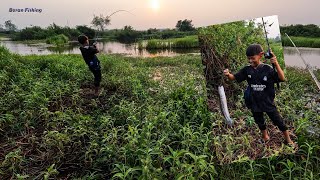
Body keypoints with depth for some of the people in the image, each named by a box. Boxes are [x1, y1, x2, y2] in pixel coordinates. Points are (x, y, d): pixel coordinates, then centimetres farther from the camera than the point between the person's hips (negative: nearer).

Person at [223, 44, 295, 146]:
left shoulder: (267, 69, -15)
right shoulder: (247, 70, -7)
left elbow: (282, 78, -22)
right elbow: (234, 77, -6)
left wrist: (276, 63, -34)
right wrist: (228, 74, -29)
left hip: (267, 101, -3)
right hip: (254, 102, 3)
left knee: (278, 121, 11)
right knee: (259, 121, 22)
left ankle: (288, 139, 35)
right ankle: (265, 137, 48)